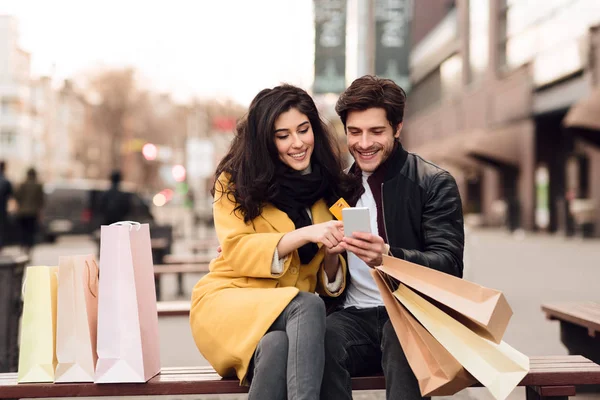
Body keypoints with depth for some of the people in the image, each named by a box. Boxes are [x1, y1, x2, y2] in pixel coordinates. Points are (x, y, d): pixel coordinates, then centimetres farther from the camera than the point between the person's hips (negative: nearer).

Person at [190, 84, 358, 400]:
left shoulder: (330, 187, 12)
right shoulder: (236, 181, 3)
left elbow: (330, 284, 13)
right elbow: (235, 251, -10)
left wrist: (331, 255, -11)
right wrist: (304, 234, -22)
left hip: (292, 310, 2)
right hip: (227, 302, -2)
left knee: (277, 346, -38)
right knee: (308, 305, -35)